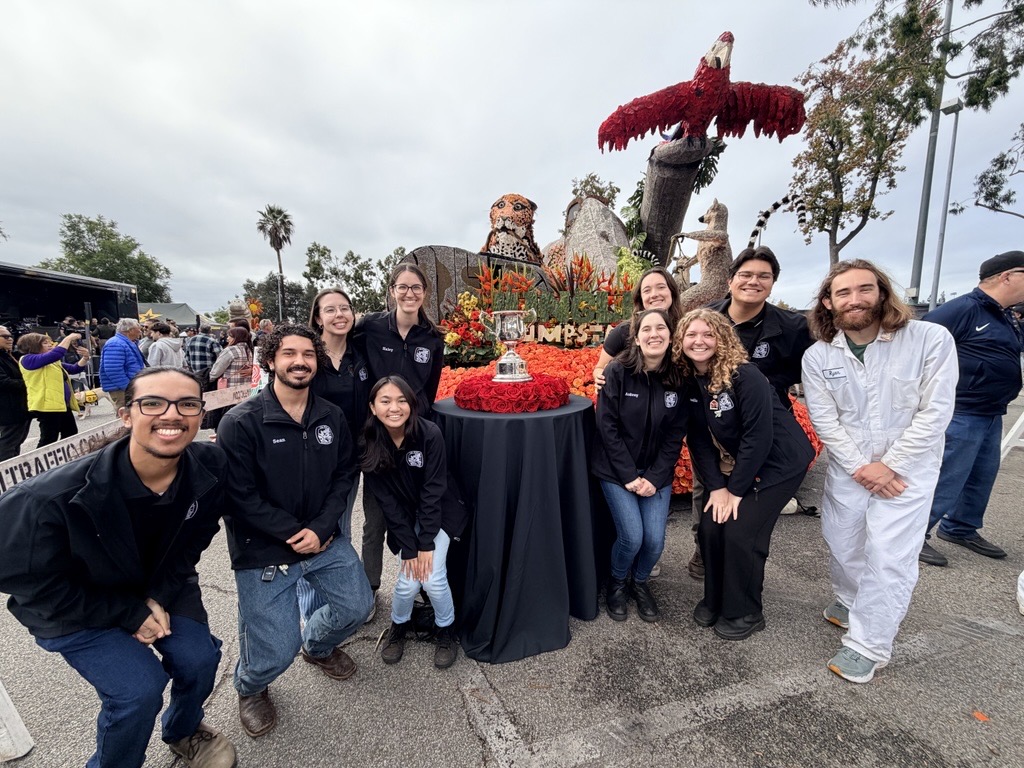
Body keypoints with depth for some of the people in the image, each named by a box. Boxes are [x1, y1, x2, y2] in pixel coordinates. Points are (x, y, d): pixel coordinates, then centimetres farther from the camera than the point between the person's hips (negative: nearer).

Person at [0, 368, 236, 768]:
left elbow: (194, 539, -5)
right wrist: (130, 614, -16)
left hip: (161, 586, 3)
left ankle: (184, 729, 32)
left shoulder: (210, 467, -23)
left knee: (198, 659, -5)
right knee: (139, 688, -14)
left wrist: (159, 596, -14)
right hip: (73, 607, -3)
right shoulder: (53, 498, -32)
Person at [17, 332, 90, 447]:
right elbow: (54, 355, -23)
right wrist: (68, 338, -14)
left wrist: (85, 358, -2)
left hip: (62, 405, 9)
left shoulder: (53, 362, 17)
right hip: (48, 406, -9)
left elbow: (74, 368, 17)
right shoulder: (28, 360, -8)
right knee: (49, 441, -8)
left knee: (72, 436, 17)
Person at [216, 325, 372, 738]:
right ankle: (249, 688, 38)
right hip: (263, 551, -4)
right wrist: (294, 533, -17)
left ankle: (317, 644, 47)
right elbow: (240, 497, -16)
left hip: (324, 539, 5)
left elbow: (345, 474, -1)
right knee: (276, 654, -2)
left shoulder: (331, 417, -3)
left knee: (358, 606, 11)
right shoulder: (241, 423, -16)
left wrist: (320, 529, -13)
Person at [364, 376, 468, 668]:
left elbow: (433, 491, -20)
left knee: (432, 577, -13)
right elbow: (388, 501, -13)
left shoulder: (429, 434, -24)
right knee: (408, 581, -9)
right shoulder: (370, 445, -17)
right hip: (404, 518, 2)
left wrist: (426, 543, -19)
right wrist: (409, 548, -14)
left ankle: (446, 630, 19)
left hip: (439, 513, -1)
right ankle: (399, 626, 26)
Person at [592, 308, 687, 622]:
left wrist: (655, 477, -9)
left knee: (655, 540, -4)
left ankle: (640, 582, 31)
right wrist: (628, 475, -15)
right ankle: (616, 582, 24)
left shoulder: (678, 378, -6)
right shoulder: (617, 371, -14)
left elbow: (676, 434, -2)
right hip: (617, 470, -2)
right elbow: (607, 426, -13)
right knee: (632, 536, -10)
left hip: (657, 472, 3)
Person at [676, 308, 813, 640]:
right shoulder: (688, 381, -7)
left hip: (778, 462, -5)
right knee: (709, 528, -1)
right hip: (734, 463, 6)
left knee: (740, 533, -9)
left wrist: (735, 490, -19)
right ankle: (715, 600, 24)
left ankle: (745, 613, 16)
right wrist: (716, 486, -11)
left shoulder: (745, 376, -25)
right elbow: (698, 439, -5)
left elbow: (758, 436, -24)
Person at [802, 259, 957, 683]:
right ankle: (852, 602, 43)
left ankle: (867, 644, 13)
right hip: (848, 467, 3)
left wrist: (890, 465, -16)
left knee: (889, 556, -4)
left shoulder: (931, 339, -13)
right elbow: (825, 420, -6)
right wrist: (860, 467, -13)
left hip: (908, 466, -2)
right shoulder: (817, 356, -7)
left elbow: (935, 411, -14)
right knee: (843, 544, 14)